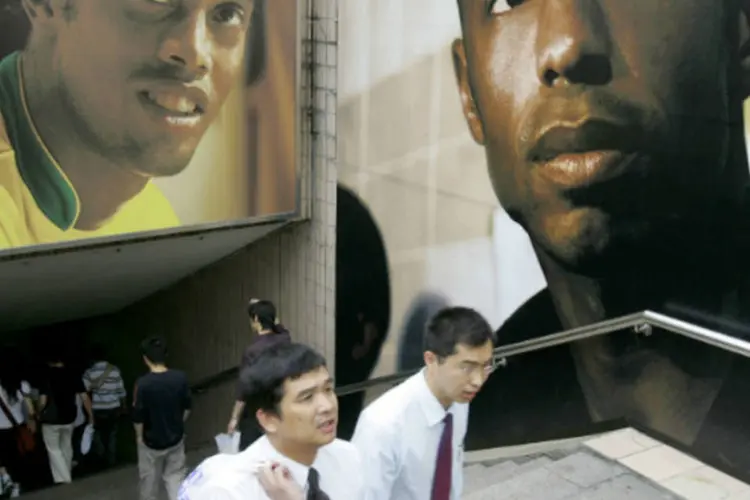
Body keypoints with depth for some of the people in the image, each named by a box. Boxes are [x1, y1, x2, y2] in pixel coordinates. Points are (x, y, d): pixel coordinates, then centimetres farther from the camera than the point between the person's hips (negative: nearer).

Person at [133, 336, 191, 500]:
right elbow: (187, 407, 0)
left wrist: (139, 436, 2)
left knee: (150, 480, 17)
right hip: (175, 438, 3)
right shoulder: (180, 377, -11)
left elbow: (138, 416, -16)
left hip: (151, 441, -2)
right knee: (175, 477, 12)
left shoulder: (143, 383, -22)